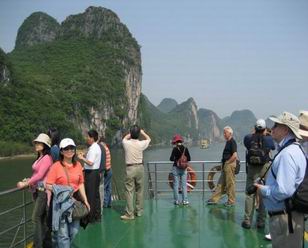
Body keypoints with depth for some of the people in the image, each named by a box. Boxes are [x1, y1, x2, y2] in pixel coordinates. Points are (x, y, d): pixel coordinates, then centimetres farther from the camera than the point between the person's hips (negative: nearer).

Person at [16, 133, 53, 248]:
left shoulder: (47, 158, -15)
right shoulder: (39, 158, 10)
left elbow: (40, 175, -20)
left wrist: (25, 184, -16)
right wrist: (28, 180, 0)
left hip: (43, 190, -8)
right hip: (37, 190, 8)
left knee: (36, 217, -5)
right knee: (42, 217, 14)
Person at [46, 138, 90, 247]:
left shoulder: (78, 165, 4)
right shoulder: (56, 166, -8)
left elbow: (81, 184, 9)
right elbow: (48, 185, -8)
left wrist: (85, 199, 6)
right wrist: (61, 190, -20)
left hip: (75, 200, 4)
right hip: (60, 202, -4)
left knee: (74, 231, 12)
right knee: (63, 233, 2)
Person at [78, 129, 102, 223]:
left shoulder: (93, 149, -17)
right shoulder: (97, 147, 14)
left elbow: (90, 163, -24)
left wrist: (82, 158, -12)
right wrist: (84, 156, 12)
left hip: (91, 173, -10)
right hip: (96, 172, 10)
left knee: (90, 195, -3)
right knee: (96, 194, 14)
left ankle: (90, 217, 4)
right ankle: (97, 216, 23)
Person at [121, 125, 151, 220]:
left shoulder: (126, 143, -8)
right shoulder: (141, 144, -6)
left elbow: (125, 138, 19)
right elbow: (148, 138, 17)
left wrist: (131, 133, 25)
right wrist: (142, 132, 25)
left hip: (130, 168, -2)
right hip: (140, 167, 2)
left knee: (129, 191, 0)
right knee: (139, 190, 14)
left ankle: (129, 214, -1)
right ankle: (139, 211, 23)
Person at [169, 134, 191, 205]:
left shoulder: (175, 149, -11)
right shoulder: (185, 149, -2)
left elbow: (171, 158, -14)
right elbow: (189, 159, 1)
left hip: (176, 168, -3)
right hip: (184, 168, 3)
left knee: (176, 185, 6)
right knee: (184, 185, 10)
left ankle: (176, 200, 9)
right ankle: (185, 200, 10)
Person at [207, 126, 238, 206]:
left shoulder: (232, 142, -13)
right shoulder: (228, 142, 16)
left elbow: (235, 155, -21)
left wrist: (227, 162, -14)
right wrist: (223, 163, 14)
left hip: (230, 164, -10)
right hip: (225, 165, 10)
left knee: (230, 183, -1)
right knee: (221, 183, 12)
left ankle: (231, 201, 9)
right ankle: (214, 199, 16)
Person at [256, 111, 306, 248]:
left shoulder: (287, 154, -23)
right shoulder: (294, 149, 10)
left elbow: (283, 191, -29)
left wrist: (264, 190, -12)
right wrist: (266, 186, 11)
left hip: (284, 217, -10)